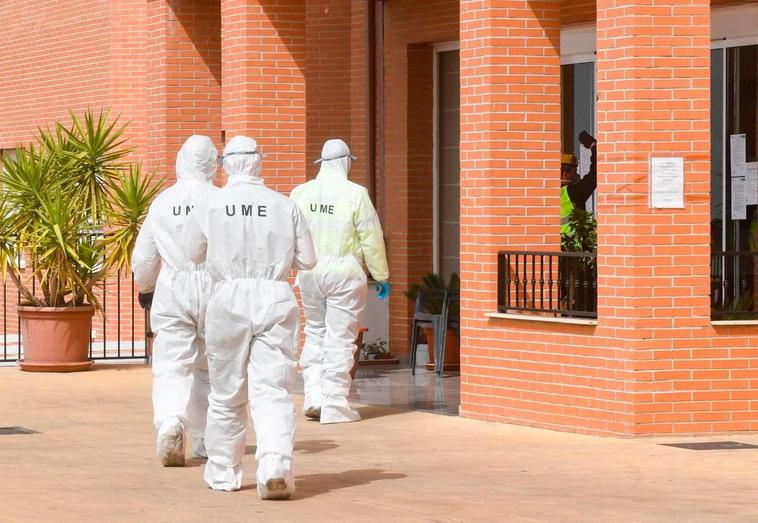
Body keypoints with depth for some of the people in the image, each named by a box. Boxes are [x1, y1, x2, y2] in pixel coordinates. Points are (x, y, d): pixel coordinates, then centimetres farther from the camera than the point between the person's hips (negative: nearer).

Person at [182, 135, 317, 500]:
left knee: (227, 393, 13)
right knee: (273, 391, -2)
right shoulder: (285, 206, 0)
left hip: (230, 299, 0)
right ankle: (275, 464, -22)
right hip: (276, 298, 0)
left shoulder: (210, 206, -1)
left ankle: (223, 471, 24)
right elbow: (307, 260, 6)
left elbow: (193, 253, 13)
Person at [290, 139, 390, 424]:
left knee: (315, 332, 18)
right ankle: (335, 405, 3)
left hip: (310, 271, 4)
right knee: (340, 338, 2)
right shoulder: (355, 194, -9)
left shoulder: (301, 192, 2)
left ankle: (314, 396, 9)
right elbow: (372, 239, -6)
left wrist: (298, 266, 22)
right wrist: (381, 277, 4)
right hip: (344, 272, -4)